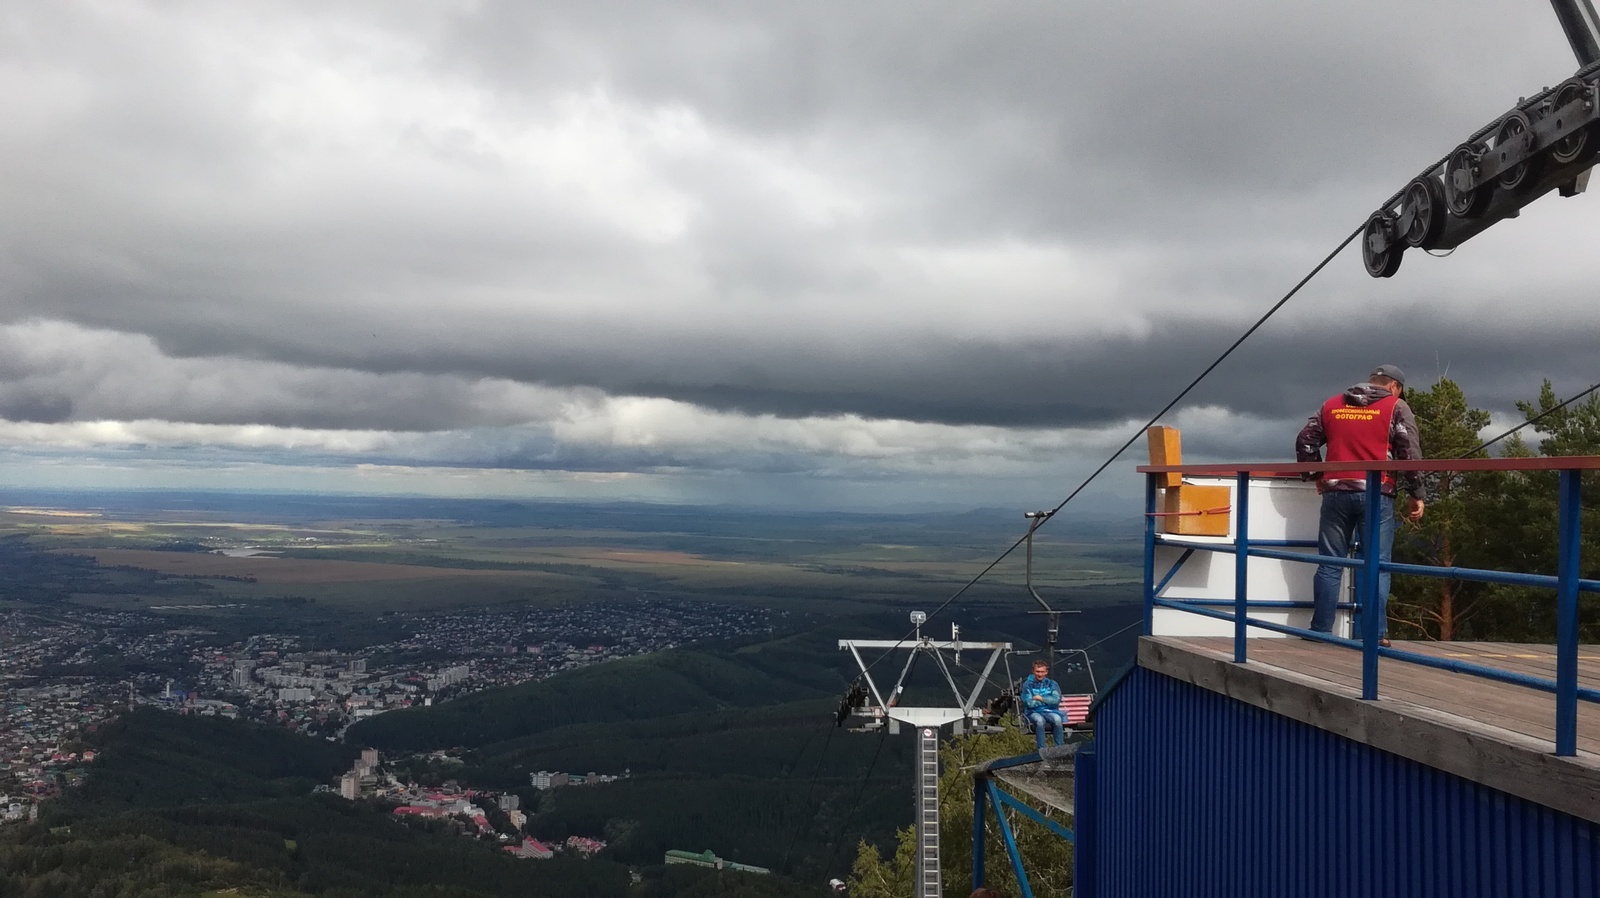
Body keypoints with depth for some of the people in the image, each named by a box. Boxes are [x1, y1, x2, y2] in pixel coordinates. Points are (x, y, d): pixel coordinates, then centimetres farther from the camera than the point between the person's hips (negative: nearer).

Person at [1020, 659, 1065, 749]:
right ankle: (1041, 749, -30)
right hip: (1034, 712, -2)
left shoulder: (1051, 684, 10)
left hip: (1050, 711, 2)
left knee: (1057, 719, -33)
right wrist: (1048, 700, -2)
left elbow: (1057, 700, -3)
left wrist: (1042, 698, -9)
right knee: (1040, 720, -37)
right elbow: (1029, 703, -6)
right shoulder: (1028, 684, 4)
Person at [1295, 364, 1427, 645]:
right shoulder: (1396, 407, 4)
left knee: (1329, 565, 7)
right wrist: (1416, 495, 2)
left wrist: (1318, 475, 23)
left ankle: (1320, 631, 6)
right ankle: (1376, 634, -1)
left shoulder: (1331, 405, 15)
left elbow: (1305, 442, 13)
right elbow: (1410, 454, -3)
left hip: (1335, 493, 3)